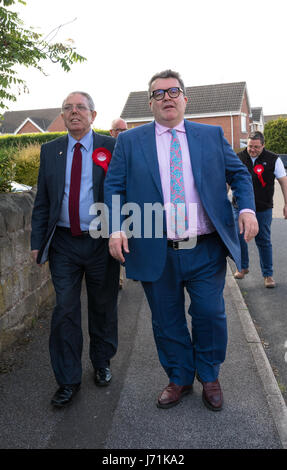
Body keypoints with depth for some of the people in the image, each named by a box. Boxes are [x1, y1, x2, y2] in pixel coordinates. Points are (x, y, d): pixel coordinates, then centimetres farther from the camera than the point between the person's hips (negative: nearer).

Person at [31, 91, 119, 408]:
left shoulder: (111, 147, -1)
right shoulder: (50, 151, 8)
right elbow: (42, 201, 9)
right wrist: (37, 241, 3)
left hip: (101, 241, -1)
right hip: (64, 243, 2)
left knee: (103, 308, 13)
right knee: (65, 311, 4)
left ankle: (102, 364, 36)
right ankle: (68, 380, 19)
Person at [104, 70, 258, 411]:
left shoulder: (212, 135, 9)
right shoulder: (129, 141, 6)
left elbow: (238, 174, 12)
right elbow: (114, 187, 4)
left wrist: (247, 207, -7)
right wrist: (116, 229, -11)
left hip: (206, 251, 1)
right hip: (156, 254, 0)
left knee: (210, 315, 8)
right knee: (167, 322, 12)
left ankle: (209, 377, 34)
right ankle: (179, 379, 35)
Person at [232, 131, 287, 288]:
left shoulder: (273, 160, -2)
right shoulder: (239, 158, 3)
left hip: (263, 208, -2)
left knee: (264, 241, 3)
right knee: (238, 237, 7)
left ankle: (268, 274, 16)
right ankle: (243, 267, 30)